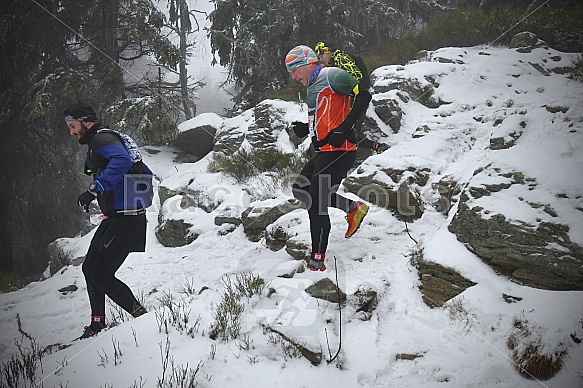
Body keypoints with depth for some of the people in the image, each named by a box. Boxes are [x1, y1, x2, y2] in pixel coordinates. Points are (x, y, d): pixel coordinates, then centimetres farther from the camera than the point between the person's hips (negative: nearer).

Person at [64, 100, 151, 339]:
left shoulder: (102, 138, -10)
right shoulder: (99, 141, 21)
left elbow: (122, 160, -35)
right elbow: (145, 173, 28)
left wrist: (94, 190, -35)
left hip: (125, 219, -11)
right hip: (113, 218, 11)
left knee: (102, 276, -9)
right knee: (90, 269, 15)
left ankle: (144, 319, -5)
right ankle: (98, 324, 23)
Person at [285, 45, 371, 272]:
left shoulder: (331, 76, -6)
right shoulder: (312, 88, 22)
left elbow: (363, 95, -16)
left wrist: (345, 128, -23)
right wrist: (304, 129, 9)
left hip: (338, 151, -10)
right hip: (324, 153, 10)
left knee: (316, 203, -12)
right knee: (300, 189, 15)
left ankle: (317, 262, -8)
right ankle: (353, 209, 18)